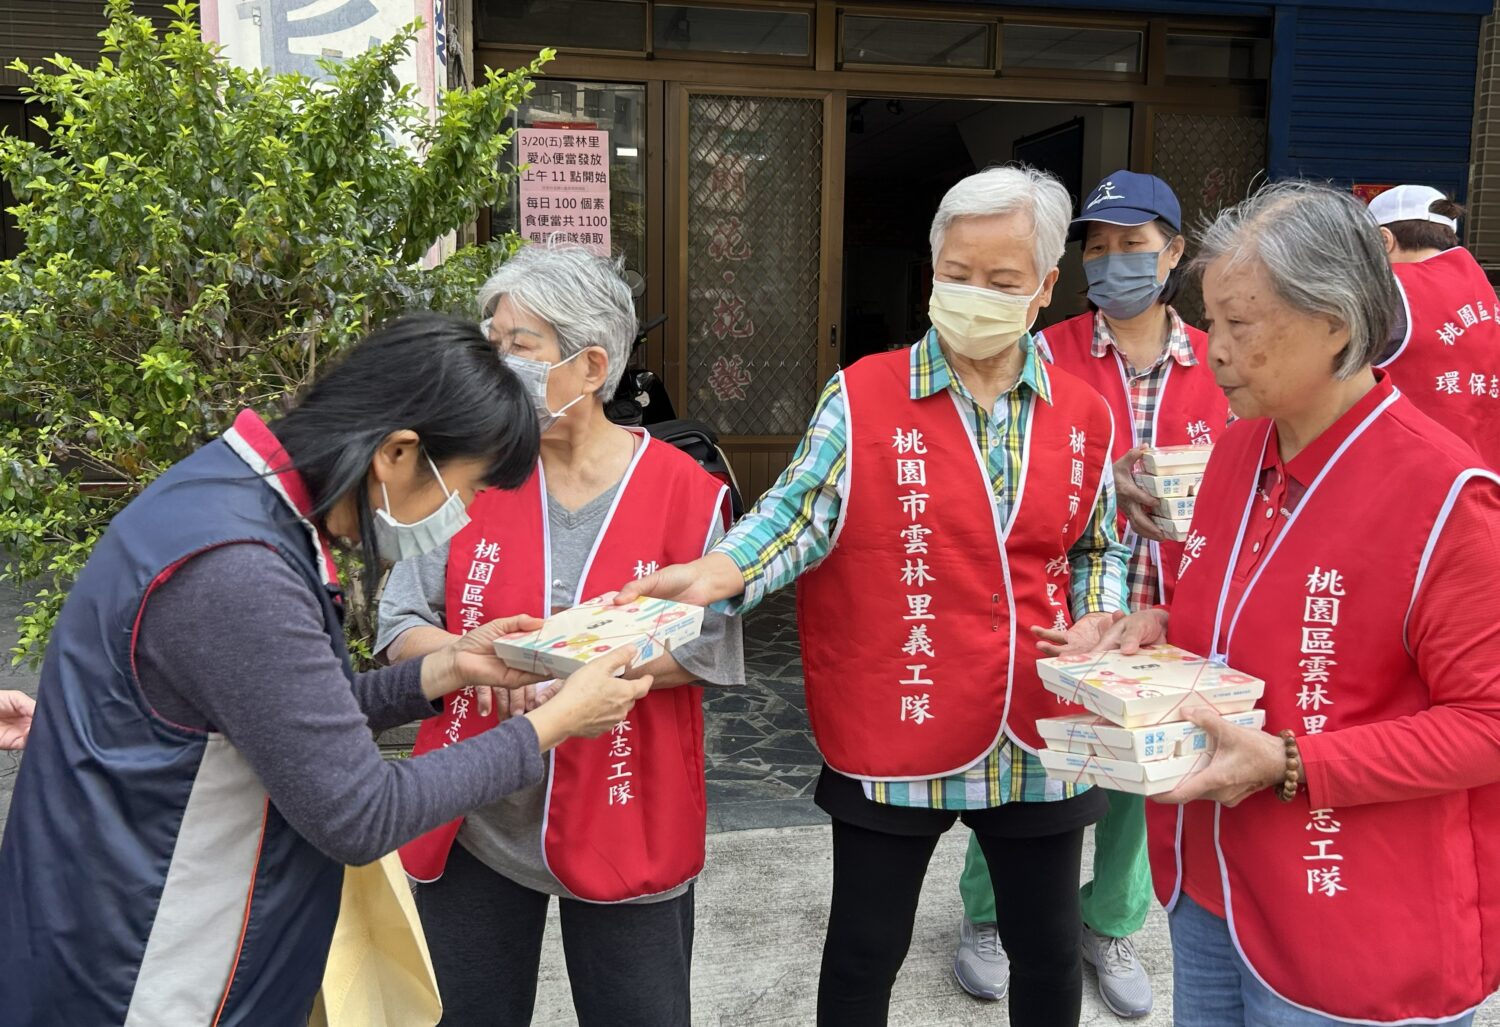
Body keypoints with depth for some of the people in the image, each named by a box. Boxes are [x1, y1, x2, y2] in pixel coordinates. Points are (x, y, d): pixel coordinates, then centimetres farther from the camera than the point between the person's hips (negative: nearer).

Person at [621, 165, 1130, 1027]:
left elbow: (1099, 547, 15)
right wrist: (716, 572, -31)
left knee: (1050, 953, 20)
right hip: (895, 736, -3)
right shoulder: (864, 397, -7)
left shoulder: (1084, 415, 4)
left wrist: (1096, 623, -3)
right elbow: (799, 512, -13)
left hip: (1039, 740, 3)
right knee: (865, 954, 14)